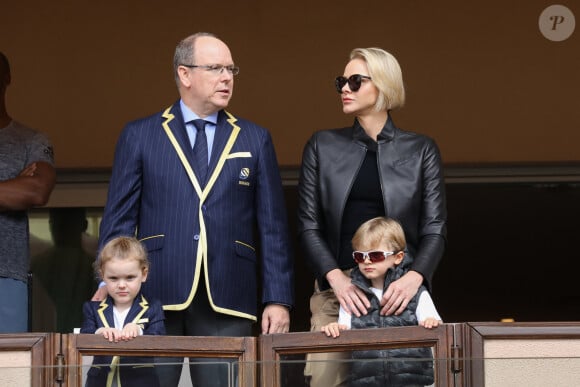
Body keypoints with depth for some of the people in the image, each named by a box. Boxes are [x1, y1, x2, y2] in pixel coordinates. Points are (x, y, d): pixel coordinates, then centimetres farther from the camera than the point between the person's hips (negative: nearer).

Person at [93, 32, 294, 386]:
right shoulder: (139, 136, 8)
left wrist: (278, 299, 1)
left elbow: (273, 226, 8)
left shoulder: (256, 140, 12)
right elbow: (118, 220, 6)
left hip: (226, 302, 1)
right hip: (155, 296, -1)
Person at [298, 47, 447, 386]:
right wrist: (336, 278, -13)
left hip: (400, 291, -1)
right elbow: (309, 226, 4)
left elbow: (435, 230, 2)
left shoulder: (421, 150, 7)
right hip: (337, 286, 1)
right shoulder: (323, 147, 9)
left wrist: (414, 277, -17)